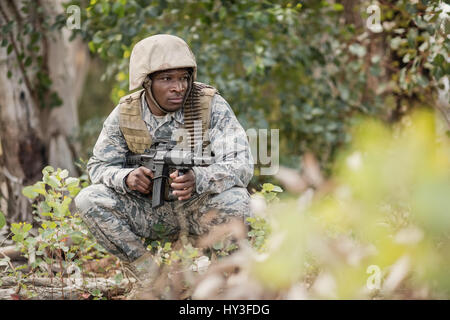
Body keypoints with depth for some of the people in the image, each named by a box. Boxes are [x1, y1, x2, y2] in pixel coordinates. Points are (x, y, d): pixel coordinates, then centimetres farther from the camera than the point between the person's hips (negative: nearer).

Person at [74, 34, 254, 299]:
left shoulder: (212, 106, -17)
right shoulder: (125, 113, -8)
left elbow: (241, 165, -24)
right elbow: (99, 166, -2)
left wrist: (197, 179, -45)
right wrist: (127, 178, -28)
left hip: (199, 207, -2)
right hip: (150, 212, 2)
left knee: (236, 200, -34)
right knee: (89, 199, -19)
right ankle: (150, 277, -9)